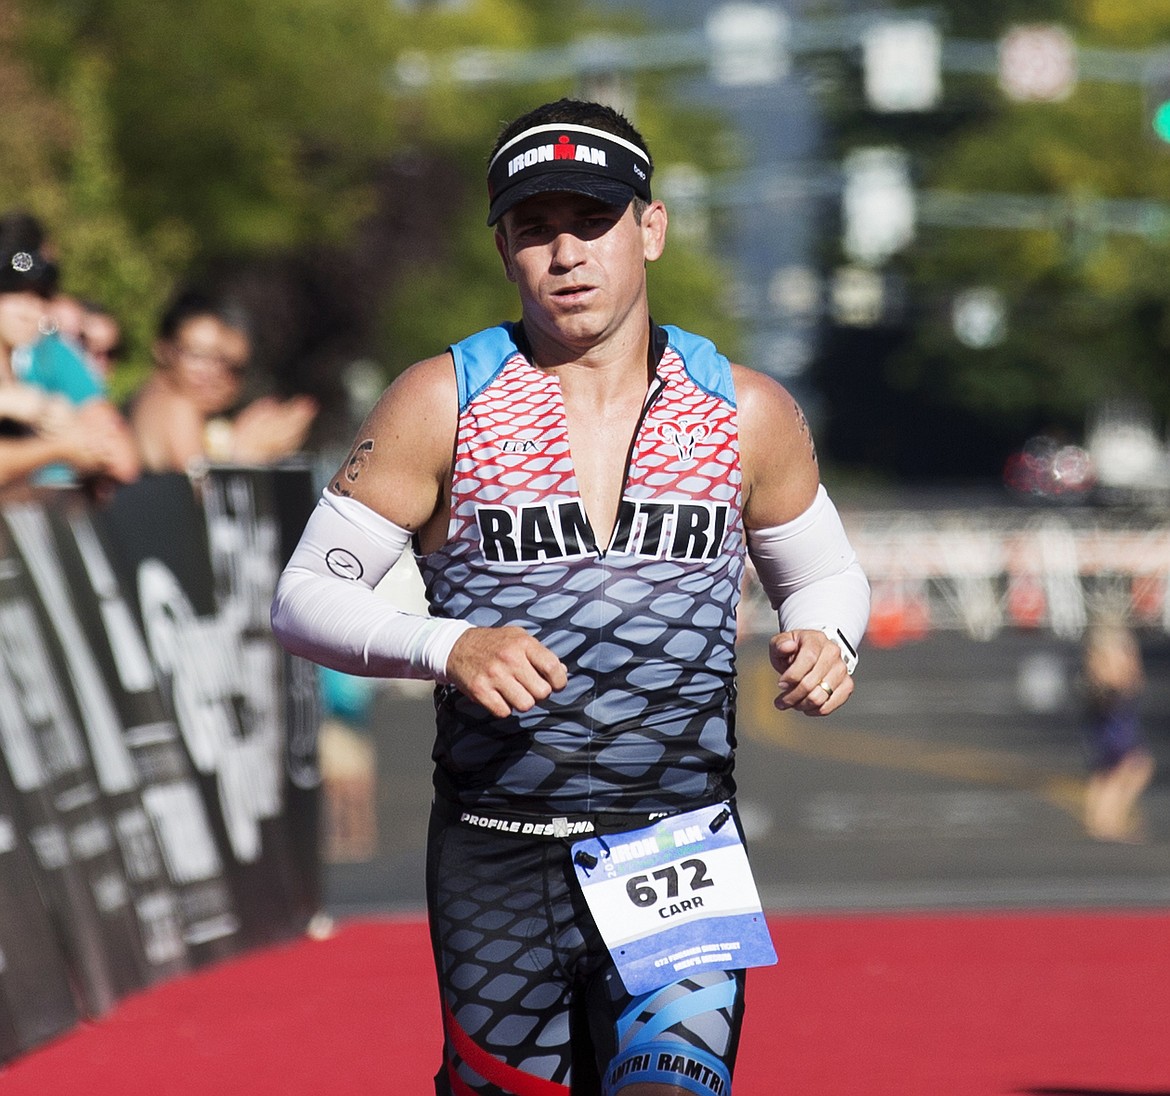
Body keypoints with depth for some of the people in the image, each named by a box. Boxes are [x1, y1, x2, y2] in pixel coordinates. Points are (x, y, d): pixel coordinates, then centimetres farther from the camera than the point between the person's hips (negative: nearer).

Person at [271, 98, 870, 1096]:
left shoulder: (747, 411, 5)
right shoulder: (443, 403, -1)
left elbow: (826, 577, 20)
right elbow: (305, 596, 0)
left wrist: (824, 639, -4)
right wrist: (446, 647, -18)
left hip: (682, 852, 0)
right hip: (497, 859, 0)